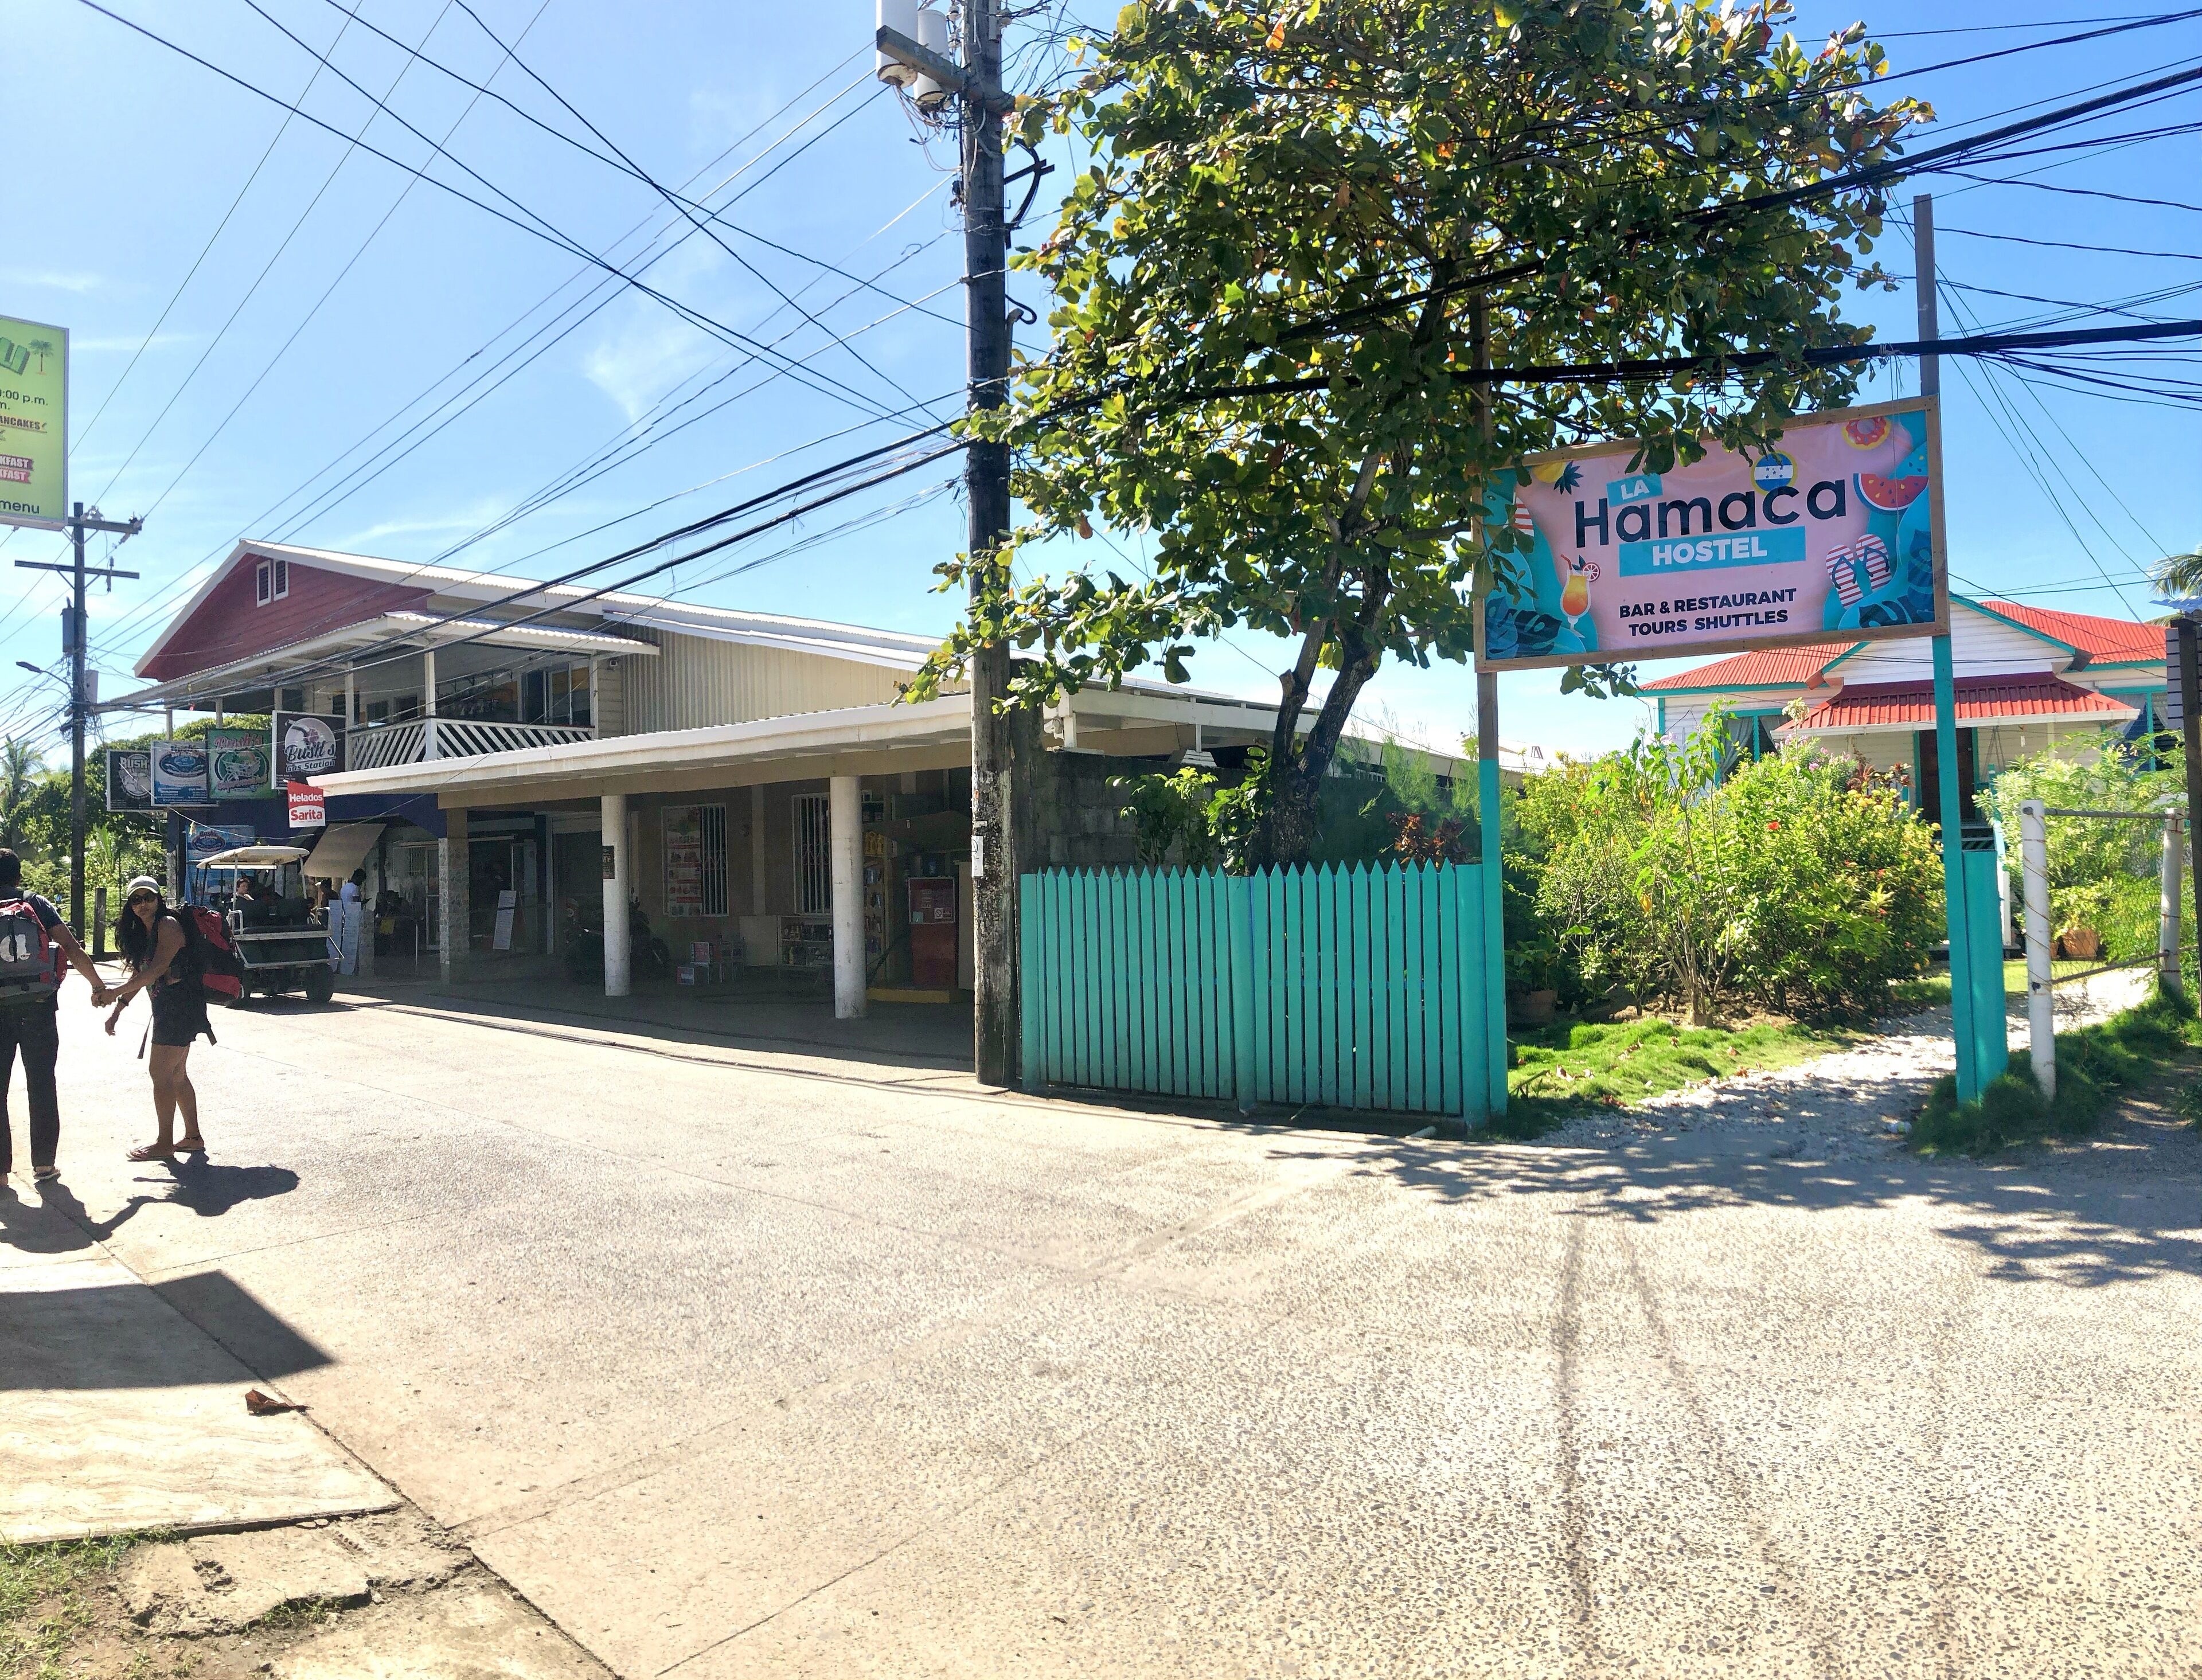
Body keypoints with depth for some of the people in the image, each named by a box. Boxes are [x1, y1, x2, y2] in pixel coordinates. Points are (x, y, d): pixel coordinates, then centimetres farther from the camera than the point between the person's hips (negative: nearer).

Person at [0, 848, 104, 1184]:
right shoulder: (37, 904, -1)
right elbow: (72, 948, -9)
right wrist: (98, 984, -1)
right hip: (38, 1009, 0)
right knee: (41, 1086, 8)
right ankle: (44, 1164, 11)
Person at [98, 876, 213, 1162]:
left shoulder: (168, 925, -13)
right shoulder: (143, 932, 16)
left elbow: (156, 970, -22)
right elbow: (139, 975, 16)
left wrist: (114, 993, -22)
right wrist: (117, 1009, 8)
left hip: (180, 1004, -10)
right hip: (168, 1005, 10)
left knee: (160, 1072, -7)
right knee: (176, 1074, 14)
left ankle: (165, 1144, 0)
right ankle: (193, 1136, 22)